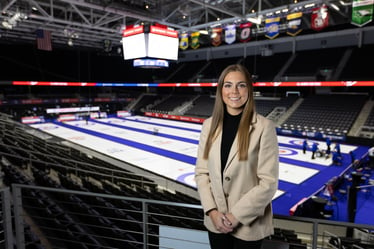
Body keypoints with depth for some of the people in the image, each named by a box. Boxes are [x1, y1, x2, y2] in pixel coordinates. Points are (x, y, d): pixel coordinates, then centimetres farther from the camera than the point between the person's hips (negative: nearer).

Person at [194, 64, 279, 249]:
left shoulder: (264, 127, -13)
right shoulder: (209, 125, -2)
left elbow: (268, 182, -14)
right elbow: (201, 172, 0)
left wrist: (236, 215, -14)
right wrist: (212, 211, -9)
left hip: (248, 224, -3)